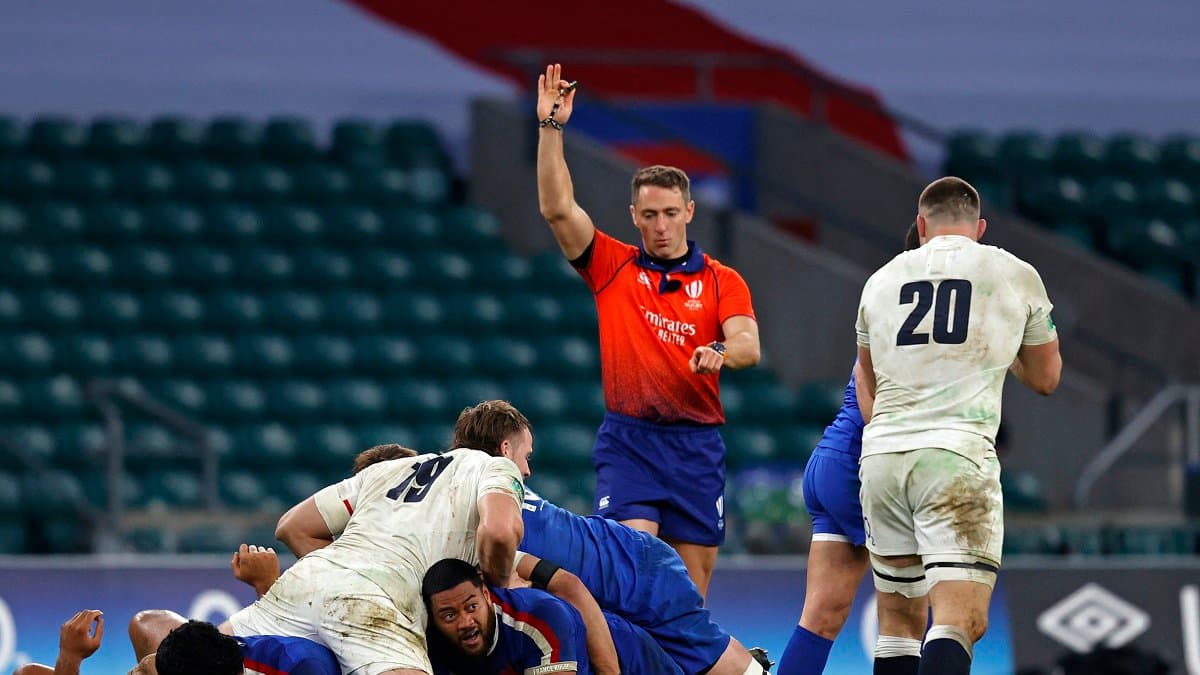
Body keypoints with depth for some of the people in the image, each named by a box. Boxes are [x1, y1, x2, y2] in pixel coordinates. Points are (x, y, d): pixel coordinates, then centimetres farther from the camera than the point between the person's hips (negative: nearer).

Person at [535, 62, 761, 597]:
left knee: (691, 590, 3)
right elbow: (557, 208, -3)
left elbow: (748, 345, -9)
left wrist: (721, 351, -32)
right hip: (629, 439, -1)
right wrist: (551, 128, -9)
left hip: (697, 445, 1)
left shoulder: (723, 282, 6)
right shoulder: (611, 267, 7)